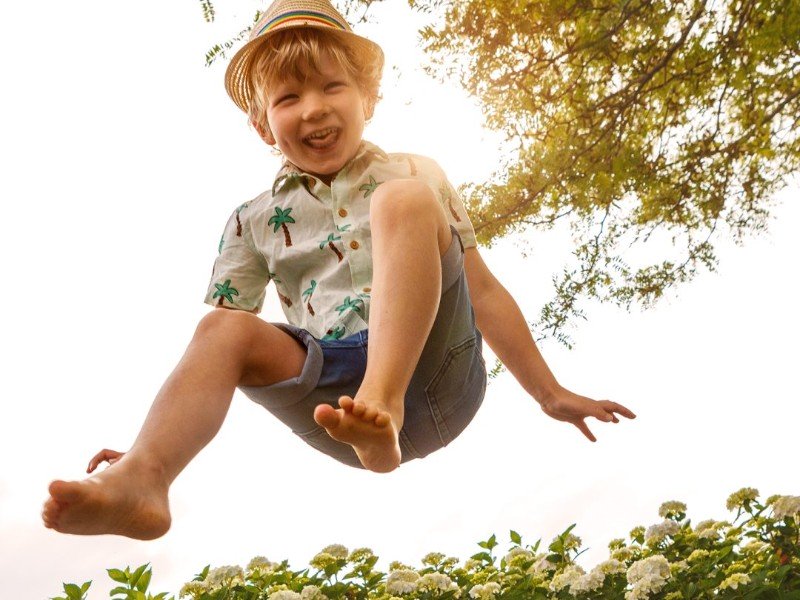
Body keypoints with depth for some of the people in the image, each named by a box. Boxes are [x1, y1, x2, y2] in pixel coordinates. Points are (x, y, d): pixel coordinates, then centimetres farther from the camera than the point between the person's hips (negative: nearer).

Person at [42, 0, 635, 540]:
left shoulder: (416, 177, 15)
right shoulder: (254, 222, 16)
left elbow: (481, 288, 17)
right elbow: (221, 348, 14)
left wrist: (552, 394, 19)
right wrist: (154, 438, 2)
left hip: (436, 375, -1)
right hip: (337, 397, 2)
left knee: (402, 201, -21)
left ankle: (383, 405, -38)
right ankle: (142, 478, -43)